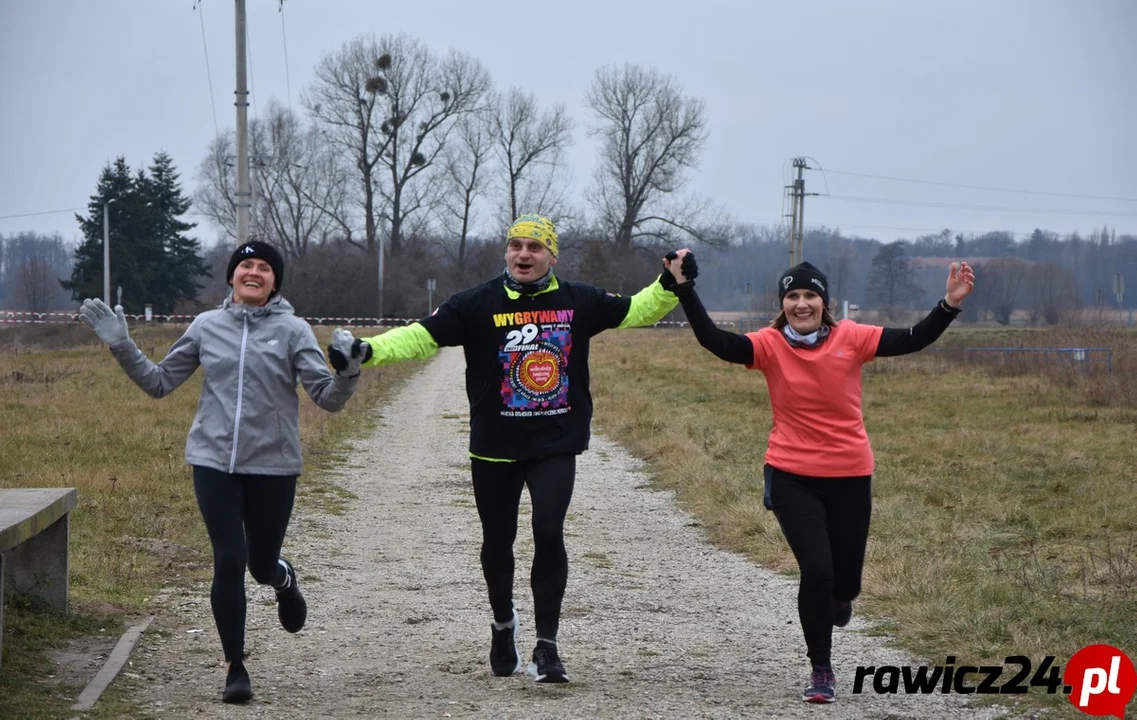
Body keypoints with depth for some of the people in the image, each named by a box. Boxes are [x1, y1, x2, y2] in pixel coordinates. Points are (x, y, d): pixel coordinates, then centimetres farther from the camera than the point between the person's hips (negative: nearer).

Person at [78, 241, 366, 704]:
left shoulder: (293, 331, -2)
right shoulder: (207, 326, 5)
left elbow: (328, 399, -7)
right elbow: (159, 383, 13)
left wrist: (347, 371, -27)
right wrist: (121, 347, 2)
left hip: (273, 466, -1)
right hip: (214, 464, 1)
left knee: (262, 566, 10)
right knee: (229, 562, -6)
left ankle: (284, 579, 49)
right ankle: (235, 668, 8)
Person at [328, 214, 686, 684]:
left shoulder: (579, 302, 4)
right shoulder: (479, 304, -4)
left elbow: (635, 311, 16)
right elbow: (422, 336, -10)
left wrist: (670, 286, 1)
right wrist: (368, 350, -24)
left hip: (556, 447, 0)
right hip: (495, 448, 0)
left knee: (549, 535, -15)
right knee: (497, 541, 12)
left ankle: (546, 645, -6)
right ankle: (503, 623, 39)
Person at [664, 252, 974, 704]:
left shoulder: (851, 339, -4)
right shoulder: (770, 345, -7)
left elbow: (914, 340, -7)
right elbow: (714, 340, -18)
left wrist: (950, 304, -19)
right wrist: (683, 288, -25)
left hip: (850, 476, 1)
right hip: (793, 478, -1)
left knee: (844, 581, 9)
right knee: (816, 571, -9)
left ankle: (837, 597, 50)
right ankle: (821, 671, 11)